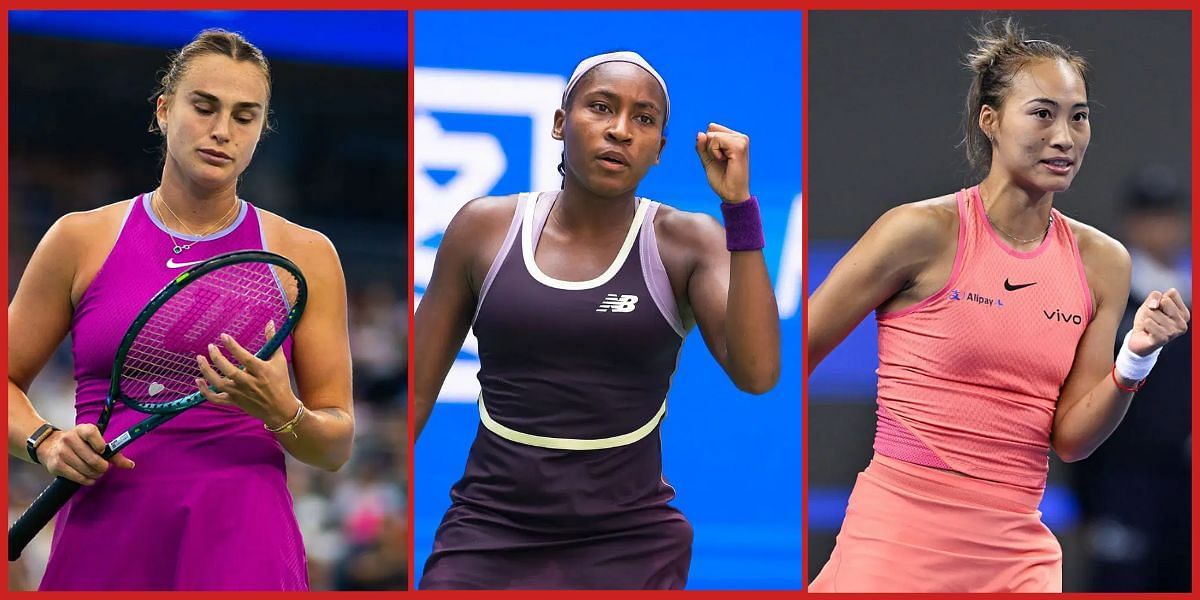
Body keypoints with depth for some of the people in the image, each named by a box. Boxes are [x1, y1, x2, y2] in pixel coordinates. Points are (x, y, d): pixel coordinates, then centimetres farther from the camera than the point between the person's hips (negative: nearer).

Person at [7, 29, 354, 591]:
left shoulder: (303, 255, 7)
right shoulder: (80, 240, 7)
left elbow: (336, 446, 7)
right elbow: (9, 381, 13)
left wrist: (281, 413, -14)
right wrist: (46, 443, -7)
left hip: (244, 553, -1)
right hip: (101, 545, 1)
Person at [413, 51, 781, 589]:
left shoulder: (686, 243, -2)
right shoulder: (485, 228, 1)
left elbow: (757, 373, -17)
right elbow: (417, 388, 7)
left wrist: (738, 206, -18)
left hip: (630, 542, -1)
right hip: (488, 530, 1)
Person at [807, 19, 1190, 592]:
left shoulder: (1102, 262, 5)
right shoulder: (924, 232, -8)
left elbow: (1070, 439, 5)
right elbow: (794, 355, -1)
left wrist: (1136, 358, -10)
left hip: (1017, 558, 4)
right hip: (898, 542, -4)